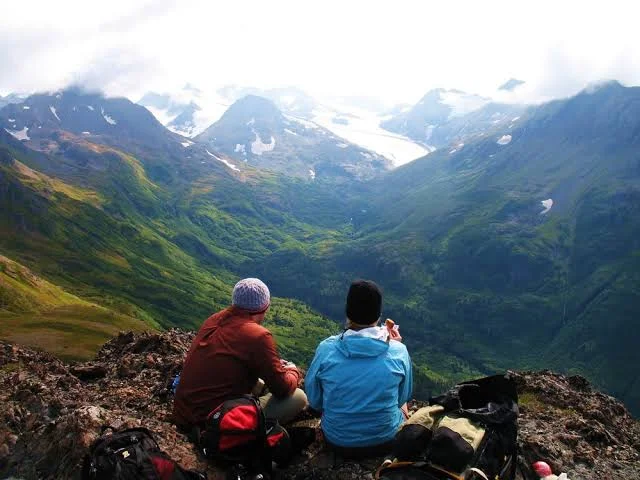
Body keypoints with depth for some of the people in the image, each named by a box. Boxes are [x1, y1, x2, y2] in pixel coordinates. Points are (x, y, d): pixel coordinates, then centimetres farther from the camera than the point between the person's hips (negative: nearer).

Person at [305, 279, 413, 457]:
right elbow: (402, 398, -1)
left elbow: (314, 401, -6)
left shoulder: (326, 349, -20)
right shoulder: (398, 351, -20)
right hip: (387, 440, 0)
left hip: (338, 441, 1)